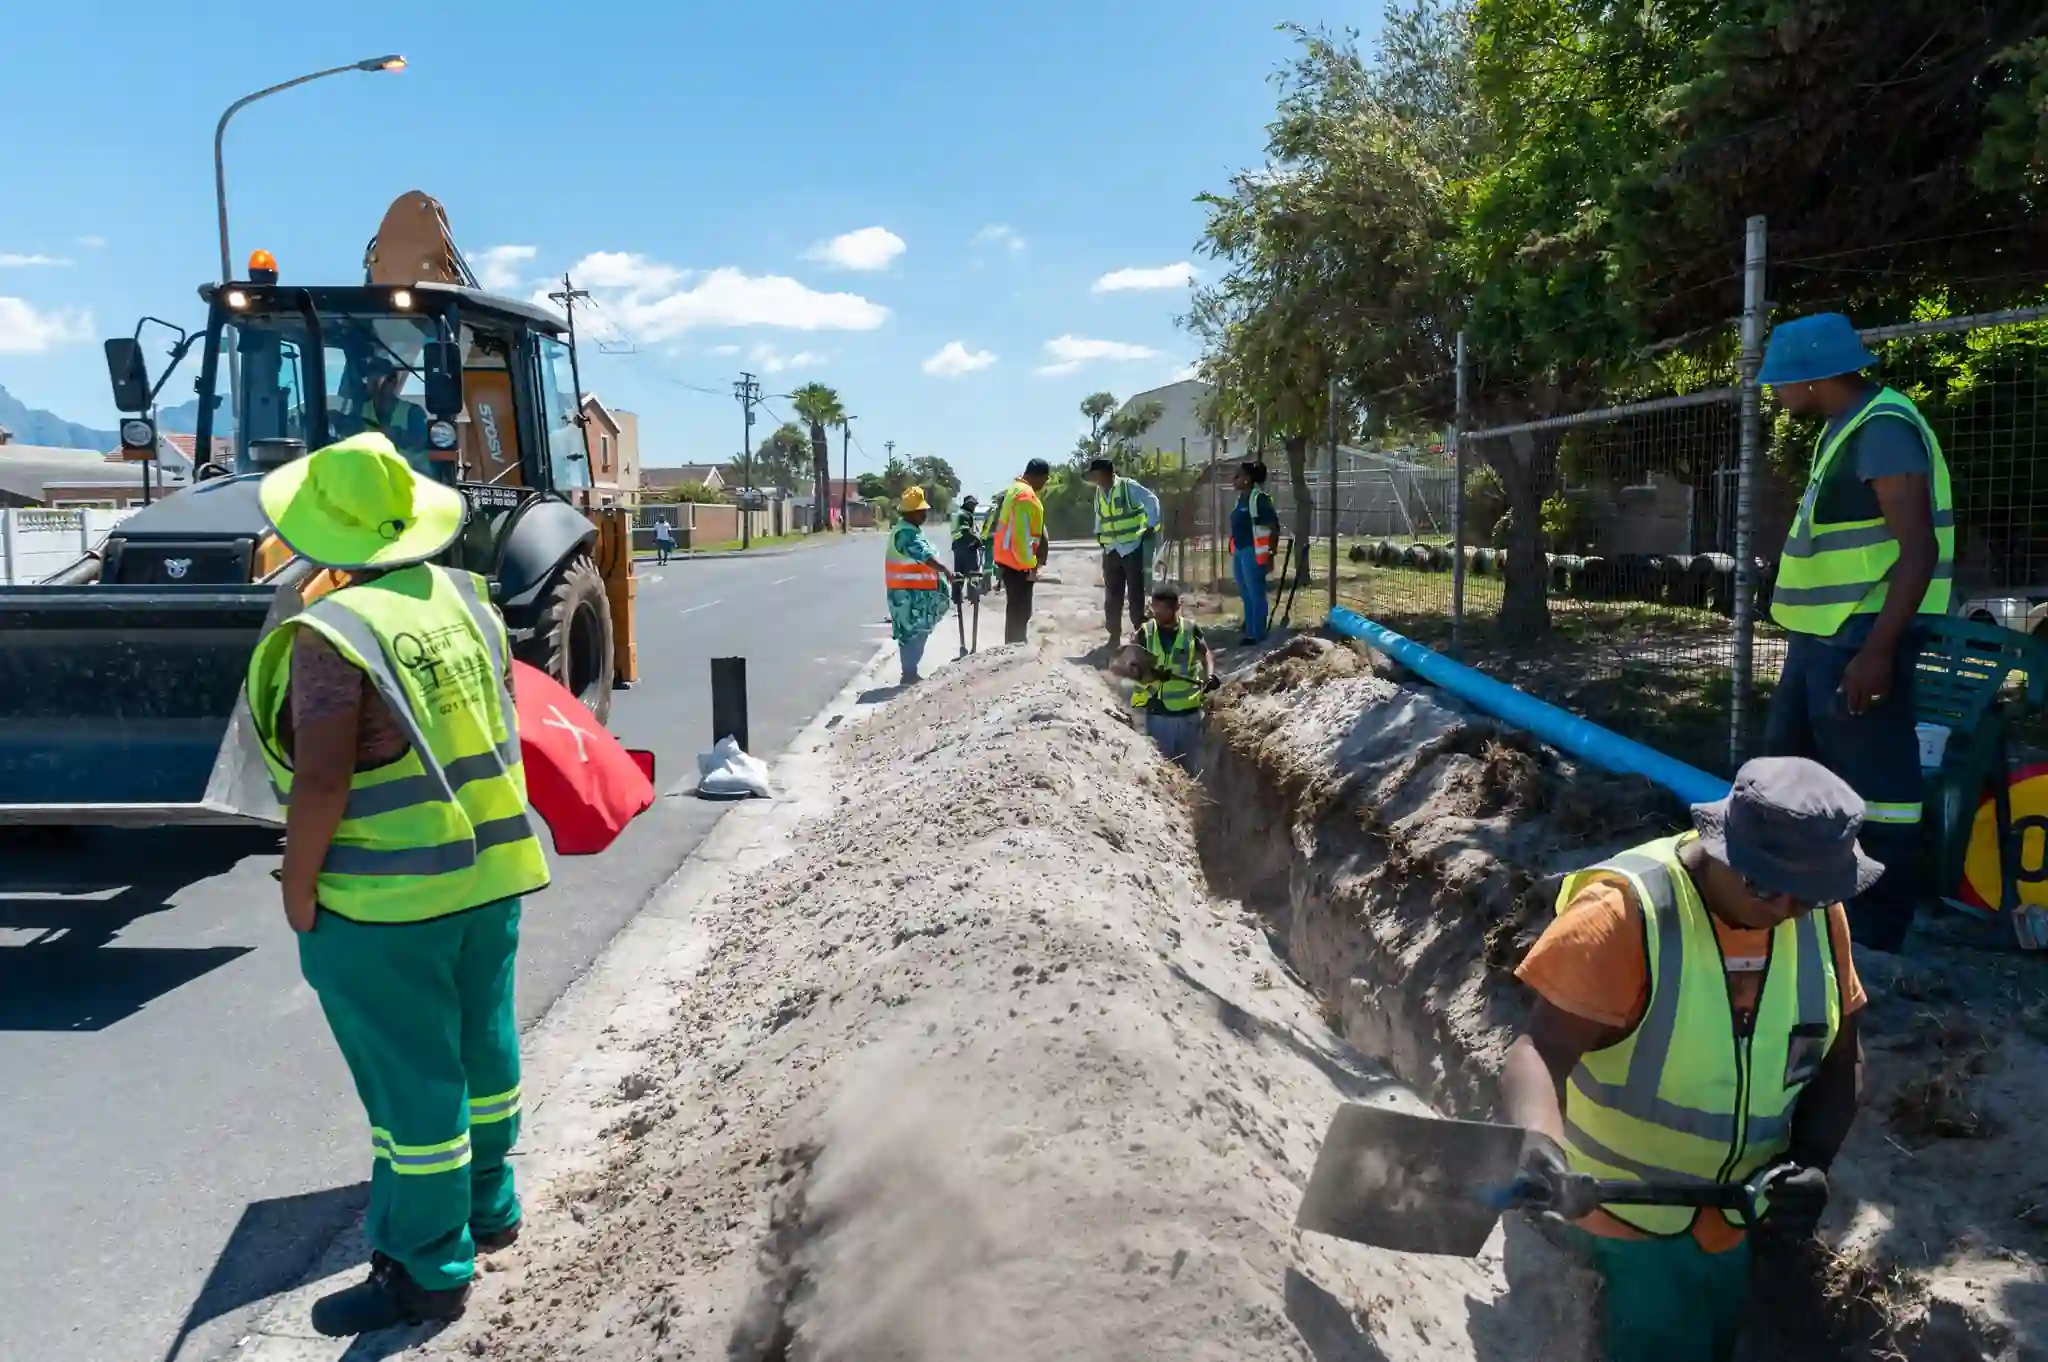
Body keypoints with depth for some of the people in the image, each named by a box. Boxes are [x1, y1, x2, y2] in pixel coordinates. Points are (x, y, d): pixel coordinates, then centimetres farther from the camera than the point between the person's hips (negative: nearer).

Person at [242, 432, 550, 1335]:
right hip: (489, 869, 7)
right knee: (480, 1043, 21)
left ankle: (427, 1272, 17)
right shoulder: (466, 598, 2)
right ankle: (487, 1206, 39)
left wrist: (298, 885, -10)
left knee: (411, 1078, 4)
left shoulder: (331, 632, -19)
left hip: (386, 896, -7)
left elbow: (321, 781, -21)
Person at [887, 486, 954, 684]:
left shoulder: (909, 530, 15)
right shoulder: (906, 533, -20)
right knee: (913, 633, -6)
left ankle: (910, 672, 21)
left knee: (914, 633, 15)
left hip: (913, 590, 11)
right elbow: (925, 555, -35)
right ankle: (909, 674, -2)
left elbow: (922, 556, 25)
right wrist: (946, 571, -45)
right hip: (909, 592, -11)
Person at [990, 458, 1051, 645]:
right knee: (1020, 611, -6)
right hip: (1018, 562, -10)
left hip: (1008, 558, 10)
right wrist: (1030, 564, -20)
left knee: (1016, 609, 17)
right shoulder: (1026, 494, -17)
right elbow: (1022, 533, -23)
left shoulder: (1015, 489, 15)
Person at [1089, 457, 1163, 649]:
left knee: (1135, 593, 1)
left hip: (1132, 547, -6)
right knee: (1112, 596, 7)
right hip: (1111, 550, 6)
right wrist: (1099, 533, 13)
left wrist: (1151, 526, -11)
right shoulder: (1099, 492, 7)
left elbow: (1152, 501, -11)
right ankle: (1114, 635, 15)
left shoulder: (1128, 486, -11)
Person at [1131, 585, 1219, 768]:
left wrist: (1210, 675, -7)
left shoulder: (1191, 629, -4)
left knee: (1189, 764, 18)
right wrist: (1152, 674, -31)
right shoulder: (1145, 632, -7)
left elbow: (1206, 654, 13)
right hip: (1157, 712, -2)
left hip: (1189, 711, 2)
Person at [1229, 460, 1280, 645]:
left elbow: (1274, 527, -15)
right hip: (1239, 551, 9)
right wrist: (1234, 551, 16)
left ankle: (1258, 635, 6)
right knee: (1246, 595, 16)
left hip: (1253, 553, -9)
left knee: (1256, 595, -1)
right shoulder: (1241, 498, 12)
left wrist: (1270, 555, -16)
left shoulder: (1260, 498, -14)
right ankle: (1250, 632, 25)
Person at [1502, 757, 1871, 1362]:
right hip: (1626, 1210, -6)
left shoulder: (1820, 915, -9)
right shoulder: (1626, 913, -27)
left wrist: (1810, 1161, -15)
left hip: (1733, 1217, 6)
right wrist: (1540, 1140, -53)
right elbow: (1541, 1049, -33)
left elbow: (1838, 1060, 2)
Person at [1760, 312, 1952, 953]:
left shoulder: (1883, 428, -16)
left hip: (1861, 643, -11)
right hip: (1821, 637, 11)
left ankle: (1876, 934, 7)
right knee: (1785, 766, 19)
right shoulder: (1846, 428, 14)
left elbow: (1918, 550, -23)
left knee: (1874, 786, -2)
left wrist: (1877, 651, -26)